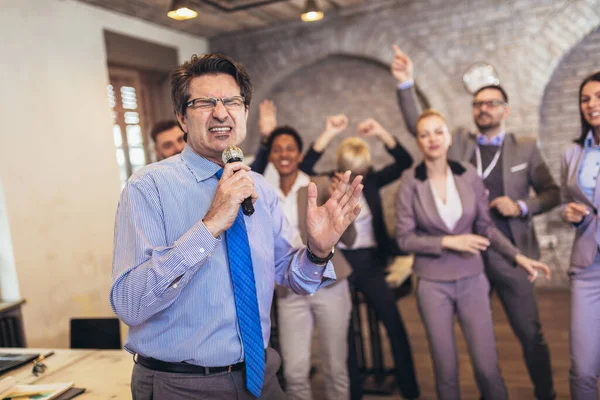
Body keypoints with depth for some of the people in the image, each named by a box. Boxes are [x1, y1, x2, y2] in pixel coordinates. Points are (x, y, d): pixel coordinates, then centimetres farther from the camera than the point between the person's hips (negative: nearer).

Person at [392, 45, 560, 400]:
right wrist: (407, 84, -17)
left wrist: (522, 207, -13)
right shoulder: (458, 142, 4)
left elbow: (552, 193, 5)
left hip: (509, 253, -1)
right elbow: (418, 126, -6)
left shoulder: (526, 148, 3)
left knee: (531, 334, 7)